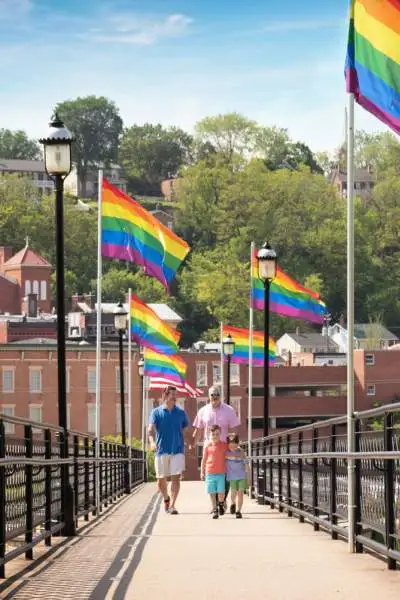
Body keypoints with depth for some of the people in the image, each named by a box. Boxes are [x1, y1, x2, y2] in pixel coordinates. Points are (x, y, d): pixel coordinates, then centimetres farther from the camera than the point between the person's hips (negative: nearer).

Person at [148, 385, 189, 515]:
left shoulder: (181, 412, 7)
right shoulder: (156, 412, 0)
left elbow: (187, 427, 18)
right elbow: (151, 429, -13)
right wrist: (152, 441, -32)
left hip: (177, 450, 1)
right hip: (162, 449, -1)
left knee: (176, 477, -11)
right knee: (161, 479, 7)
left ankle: (172, 505, -12)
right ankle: (166, 499, 34)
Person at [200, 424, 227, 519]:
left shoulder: (224, 445, 4)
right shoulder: (208, 446, 3)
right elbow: (204, 460, 7)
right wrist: (202, 472, 5)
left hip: (221, 473, 0)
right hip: (210, 473, 0)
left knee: (221, 492, -6)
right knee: (212, 493, 1)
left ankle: (221, 505, 22)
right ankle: (215, 510, 10)